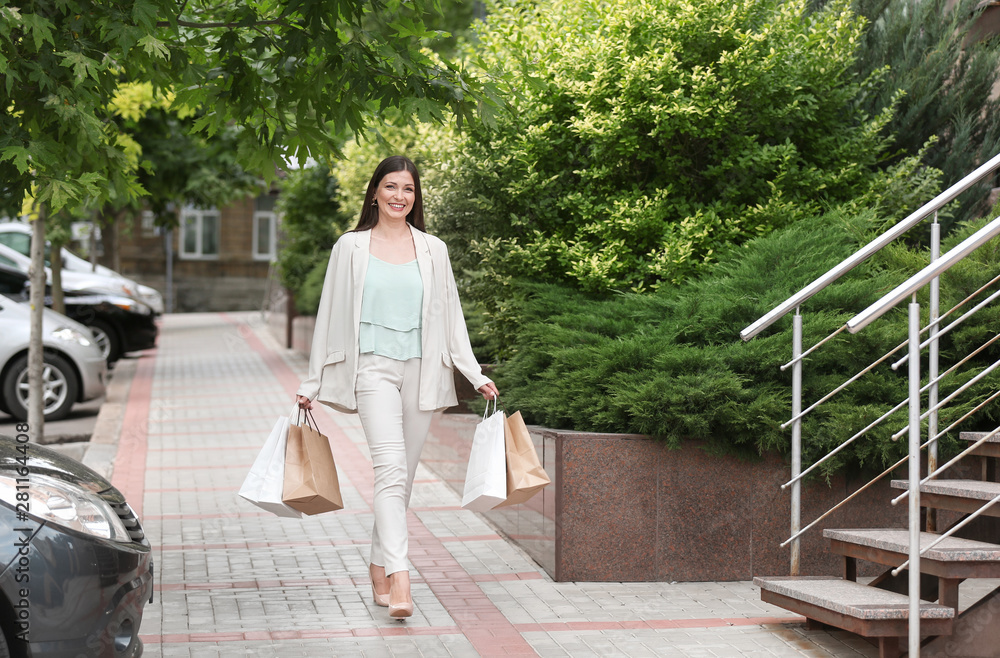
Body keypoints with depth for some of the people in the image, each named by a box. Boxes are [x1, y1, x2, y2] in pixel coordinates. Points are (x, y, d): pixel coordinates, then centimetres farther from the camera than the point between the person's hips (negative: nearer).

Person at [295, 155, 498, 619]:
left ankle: (379, 572, 19)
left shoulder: (432, 250, 11)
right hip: (373, 367, -3)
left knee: (403, 476, 6)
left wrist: (476, 375, 7)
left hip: (420, 371, 3)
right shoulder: (351, 248, 5)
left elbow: (450, 317, 14)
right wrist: (312, 383, 8)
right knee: (391, 469, -19)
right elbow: (331, 315, 8)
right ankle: (399, 581, -27)